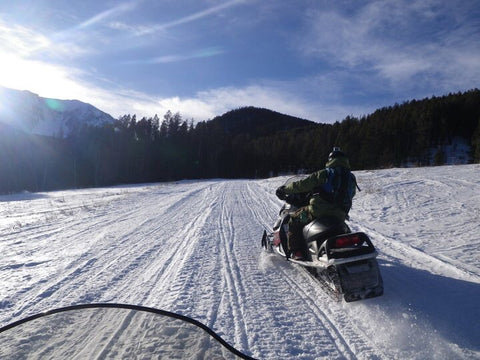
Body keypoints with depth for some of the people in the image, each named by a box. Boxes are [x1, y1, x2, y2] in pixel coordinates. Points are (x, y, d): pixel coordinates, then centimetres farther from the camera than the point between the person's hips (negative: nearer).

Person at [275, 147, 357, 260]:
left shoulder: (324, 173, -5)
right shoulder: (351, 178, 11)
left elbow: (303, 185, -4)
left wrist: (285, 189, 8)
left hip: (318, 212, -6)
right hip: (340, 216, 6)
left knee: (294, 220, 13)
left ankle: (296, 252, 5)